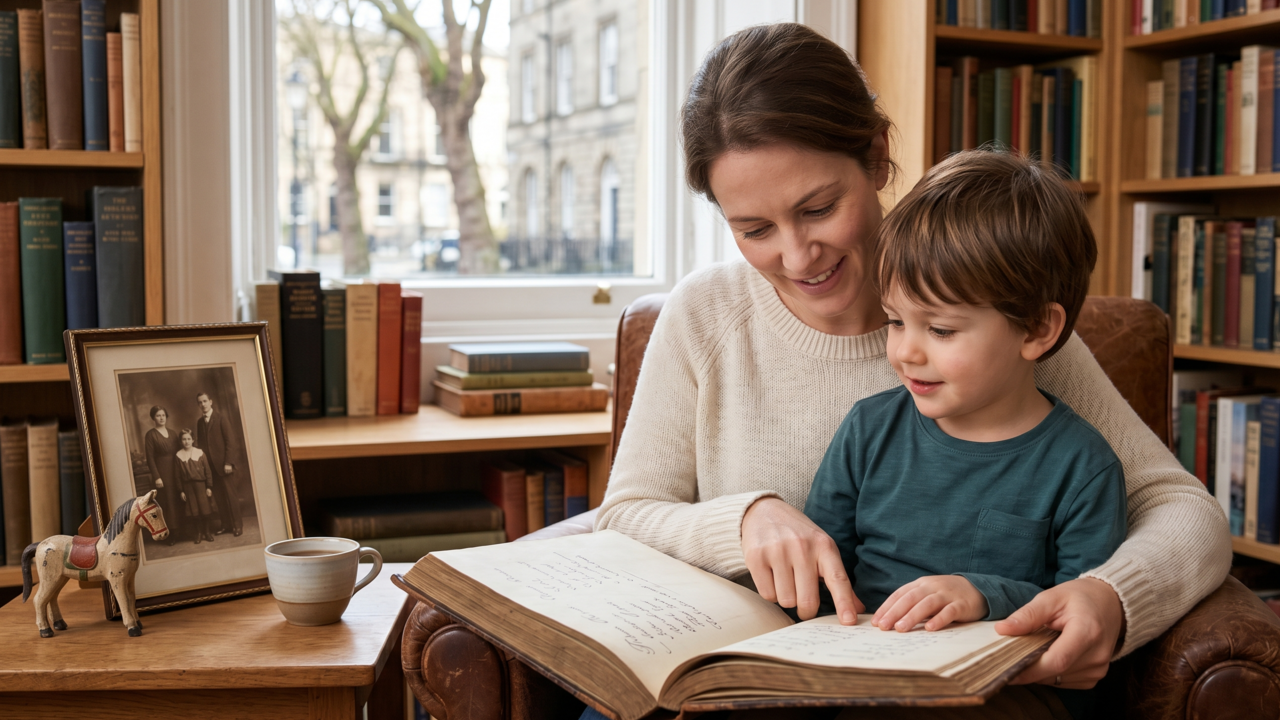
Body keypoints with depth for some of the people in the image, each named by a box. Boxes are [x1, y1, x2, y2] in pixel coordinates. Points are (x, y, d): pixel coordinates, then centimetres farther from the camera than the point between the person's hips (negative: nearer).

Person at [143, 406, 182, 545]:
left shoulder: (172, 434, 12)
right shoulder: (151, 435, -5)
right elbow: (150, 458, -9)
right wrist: (156, 477, -15)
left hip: (176, 472, 5)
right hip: (162, 473, -5)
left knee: (178, 501, 7)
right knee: (167, 502, -2)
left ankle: (179, 529, 16)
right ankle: (170, 534, 4)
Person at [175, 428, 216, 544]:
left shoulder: (200, 453, -2)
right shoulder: (178, 456, -1)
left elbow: (208, 471, 0)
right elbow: (178, 475, 2)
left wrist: (209, 487, -2)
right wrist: (181, 491, 0)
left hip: (200, 484, 0)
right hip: (188, 486, 0)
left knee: (205, 509, 0)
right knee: (194, 511, 3)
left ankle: (207, 532, 15)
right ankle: (199, 533, 15)